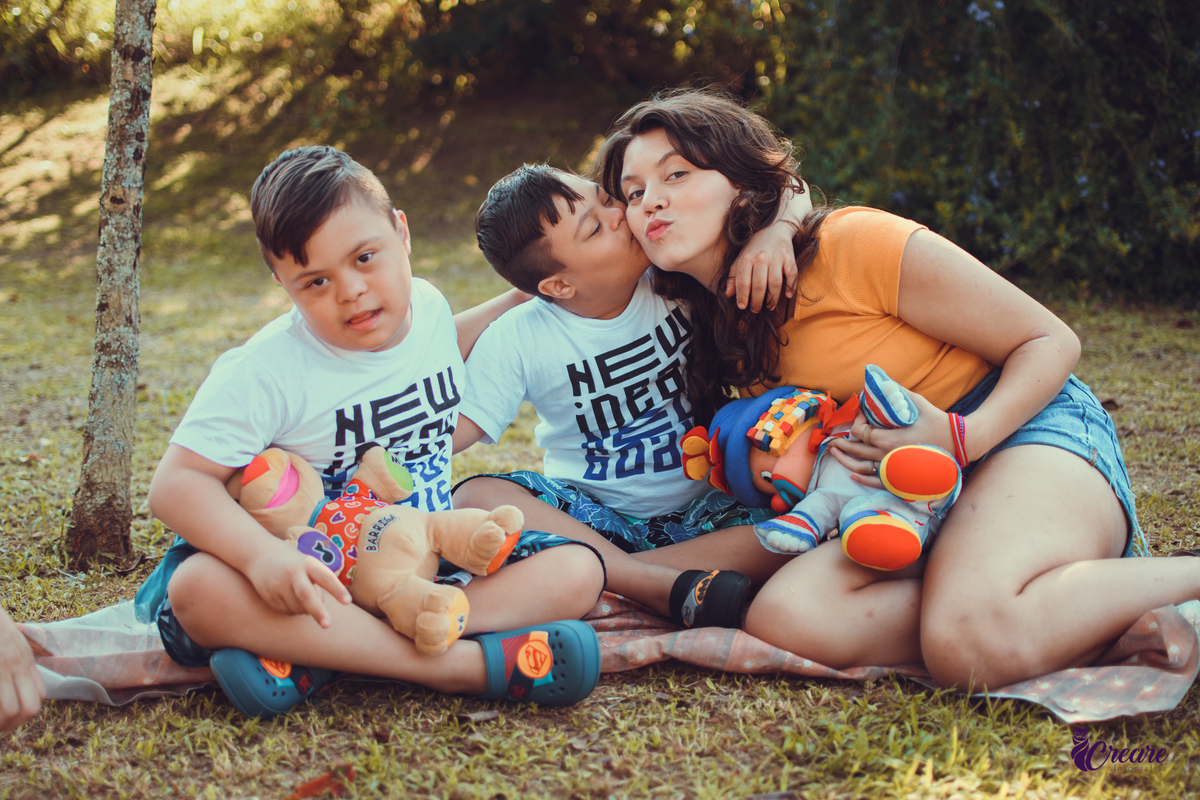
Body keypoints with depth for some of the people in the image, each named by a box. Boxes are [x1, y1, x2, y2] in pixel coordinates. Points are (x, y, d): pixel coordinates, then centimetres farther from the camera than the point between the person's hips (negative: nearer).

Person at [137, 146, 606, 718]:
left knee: (576, 571, -17)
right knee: (199, 588, -34)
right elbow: (176, 482, -21)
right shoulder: (265, 370, -16)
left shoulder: (429, 305, 2)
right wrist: (263, 556, -38)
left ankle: (316, 659, -30)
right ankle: (465, 663, -39)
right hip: (317, 573, -4)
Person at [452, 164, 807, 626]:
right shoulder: (516, 340, -9)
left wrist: (776, 228, -25)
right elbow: (453, 428, -9)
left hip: (701, 510, 1)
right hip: (591, 515, 0)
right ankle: (672, 586, -34)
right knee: (475, 499, -29)